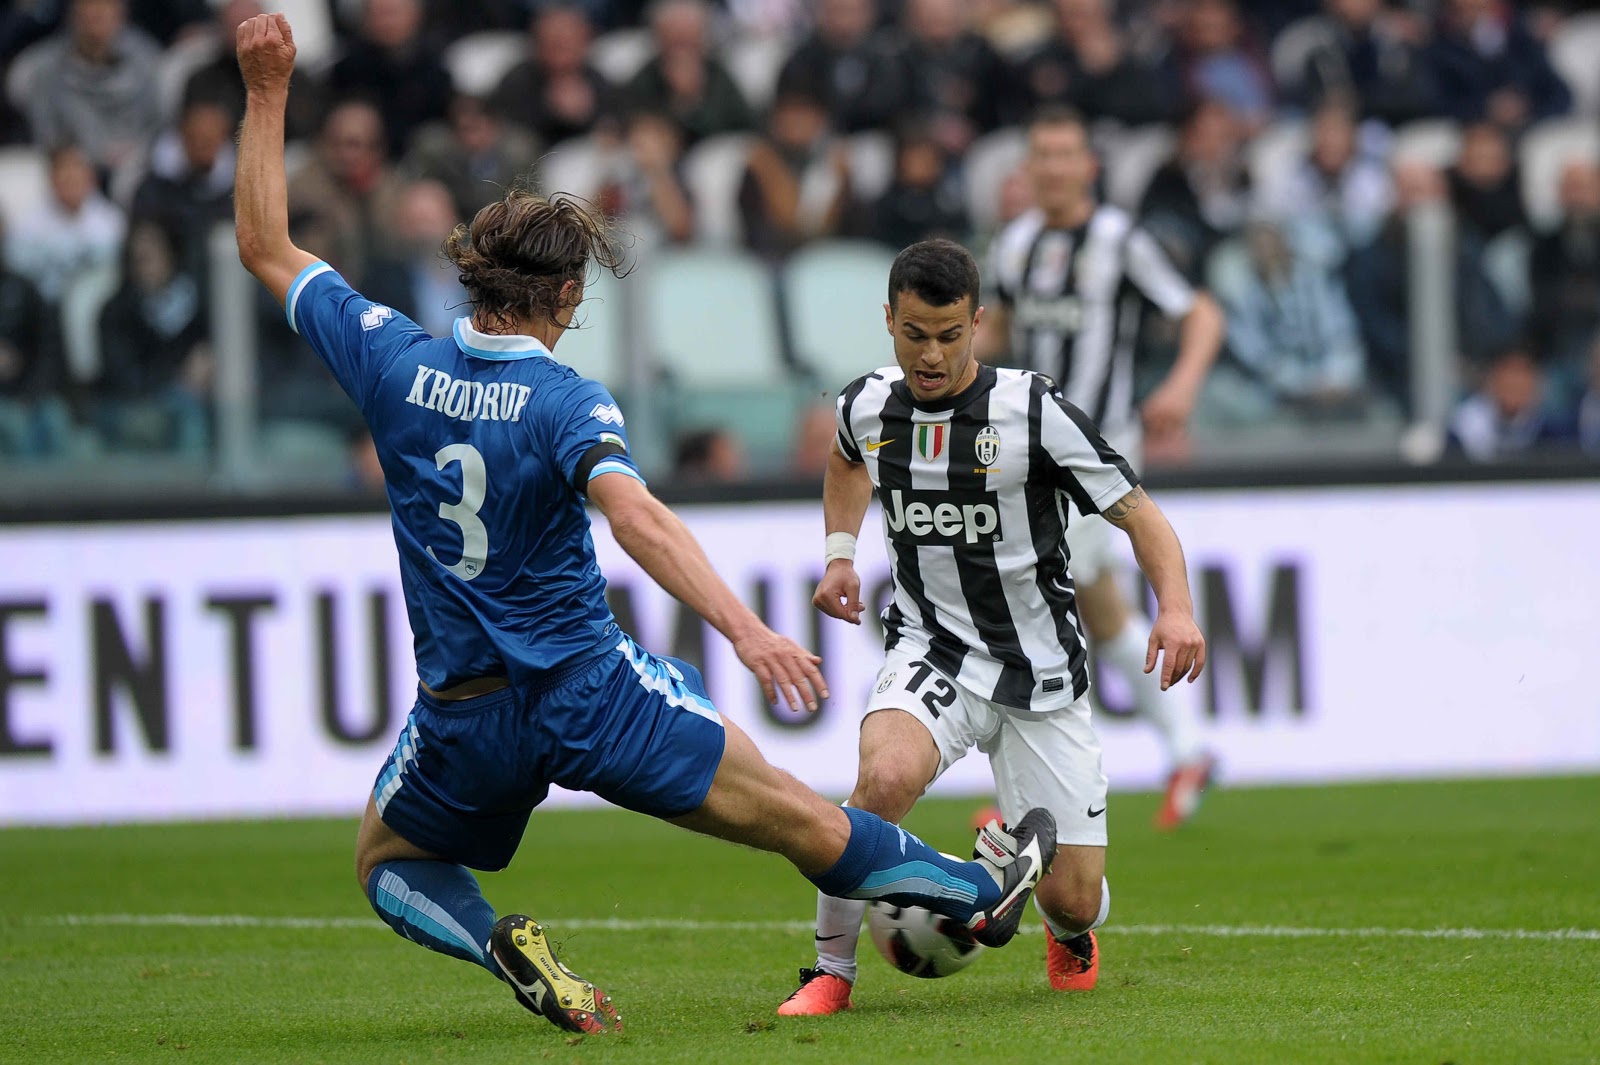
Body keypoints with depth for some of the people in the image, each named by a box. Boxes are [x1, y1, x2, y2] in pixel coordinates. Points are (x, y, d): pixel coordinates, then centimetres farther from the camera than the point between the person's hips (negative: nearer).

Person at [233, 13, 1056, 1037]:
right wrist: (747, 629, -40)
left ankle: (505, 947, -4)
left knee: (388, 864, 26)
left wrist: (266, 94, 6)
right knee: (787, 808, 12)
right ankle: (980, 891, 29)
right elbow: (634, 516, -34)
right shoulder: (565, 402, -17)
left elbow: (266, 248, 4)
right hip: (591, 685, -2)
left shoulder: (395, 363, -6)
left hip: (465, 715, 2)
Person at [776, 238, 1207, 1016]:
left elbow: (1140, 516, -10)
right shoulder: (866, 406, -2)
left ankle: (1071, 938, 39)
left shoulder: (1032, 411, -14)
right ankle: (830, 973, -16)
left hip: (1040, 675, -1)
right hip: (931, 653, 1)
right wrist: (840, 553, 14)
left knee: (1072, 899, -2)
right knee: (885, 777, -34)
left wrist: (1176, 608, -27)